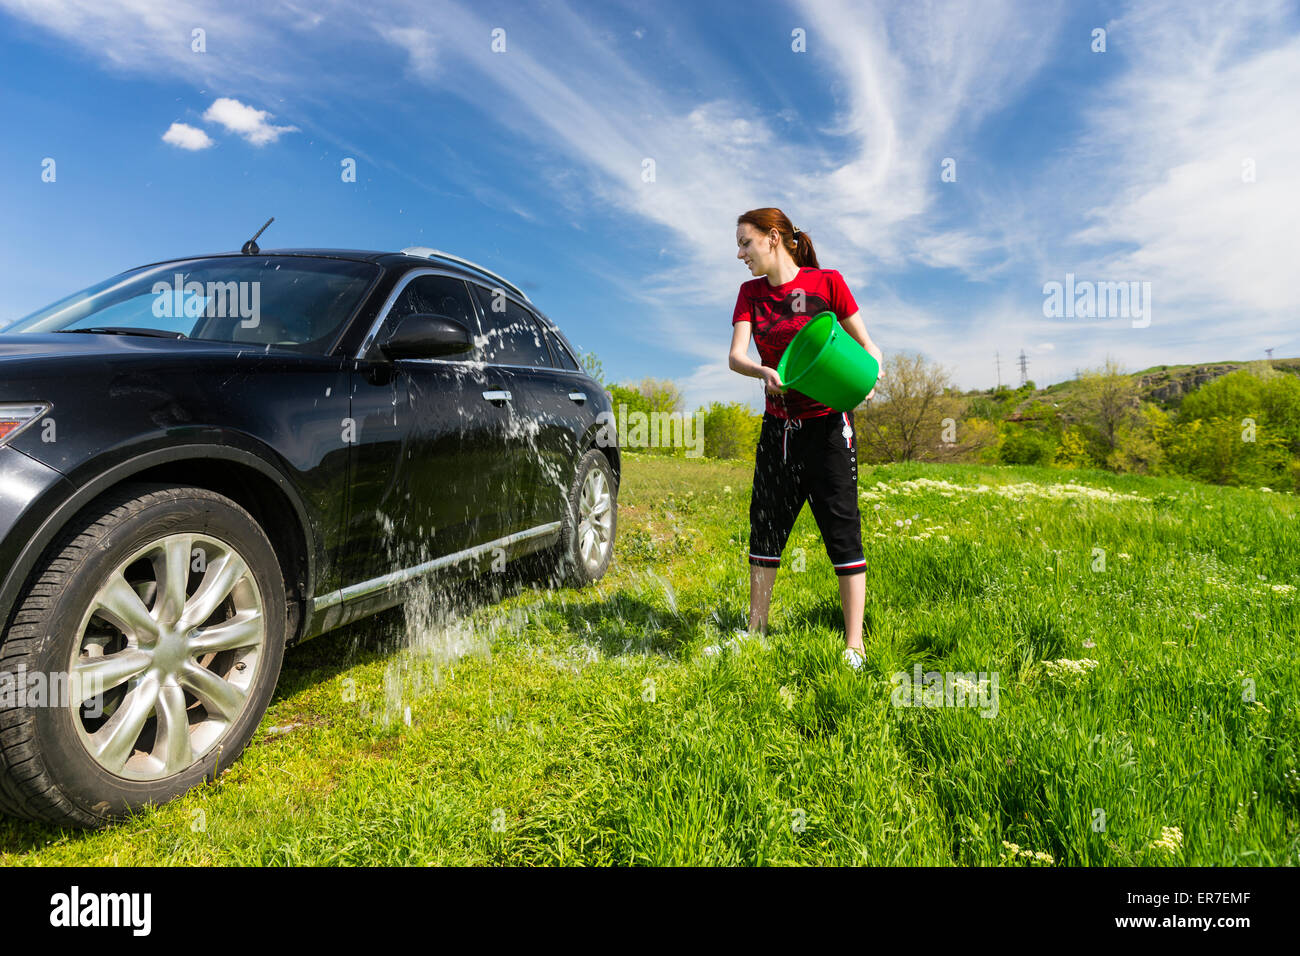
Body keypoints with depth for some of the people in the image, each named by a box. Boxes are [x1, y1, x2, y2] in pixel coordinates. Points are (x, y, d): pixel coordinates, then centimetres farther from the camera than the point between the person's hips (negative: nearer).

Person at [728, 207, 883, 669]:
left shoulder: (826, 282, -3)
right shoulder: (751, 293, 9)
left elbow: (866, 344, 1)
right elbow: (735, 356, -6)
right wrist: (763, 372, -27)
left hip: (826, 425, -5)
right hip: (778, 427, 5)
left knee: (842, 532, -5)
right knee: (765, 528, 9)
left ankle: (854, 646, 4)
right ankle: (756, 631, 22)